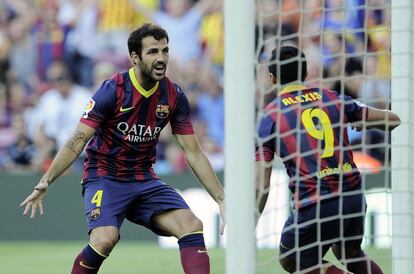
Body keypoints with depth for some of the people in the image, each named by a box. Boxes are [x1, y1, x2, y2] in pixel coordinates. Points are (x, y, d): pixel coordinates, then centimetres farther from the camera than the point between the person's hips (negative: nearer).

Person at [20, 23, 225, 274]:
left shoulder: (174, 96, -2)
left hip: (145, 180, 5)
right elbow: (77, 142, -15)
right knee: (105, 238, -28)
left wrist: (222, 200, 0)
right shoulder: (112, 91, -16)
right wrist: (46, 182, -23)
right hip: (105, 176, -5)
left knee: (192, 225, -17)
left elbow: (193, 153, 4)